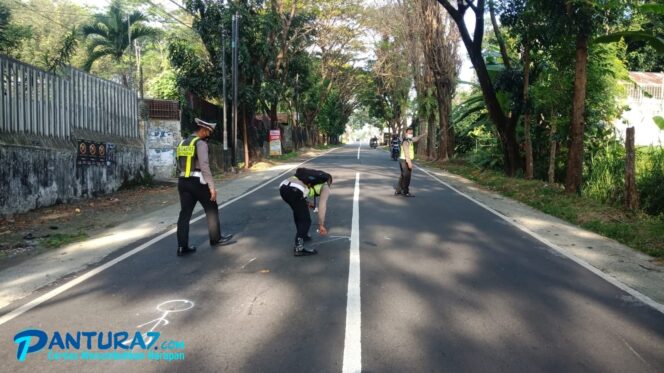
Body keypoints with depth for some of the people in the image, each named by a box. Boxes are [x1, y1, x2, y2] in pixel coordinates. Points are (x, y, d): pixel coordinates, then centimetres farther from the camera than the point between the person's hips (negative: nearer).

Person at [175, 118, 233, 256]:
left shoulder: (182, 143, 15)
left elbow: (180, 165, 18)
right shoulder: (201, 143, -10)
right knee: (212, 209, 10)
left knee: (185, 213, 6)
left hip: (183, 182, 7)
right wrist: (212, 186, -18)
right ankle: (216, 238, 21)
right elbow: (204, 166, -19)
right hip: (197, 182, -7)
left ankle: (182, 246, 4)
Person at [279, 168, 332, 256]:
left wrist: (306, 203, 28)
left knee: (298, 211, 30)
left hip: (283, 186, 8)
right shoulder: (325, 187, 20)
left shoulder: (314, 177, 38)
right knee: (306, 220, 4)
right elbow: (322, 206, 6)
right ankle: (298, 248, -4)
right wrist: (321, 225, 5)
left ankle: (302, 236, 44)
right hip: (294, 191, -8)